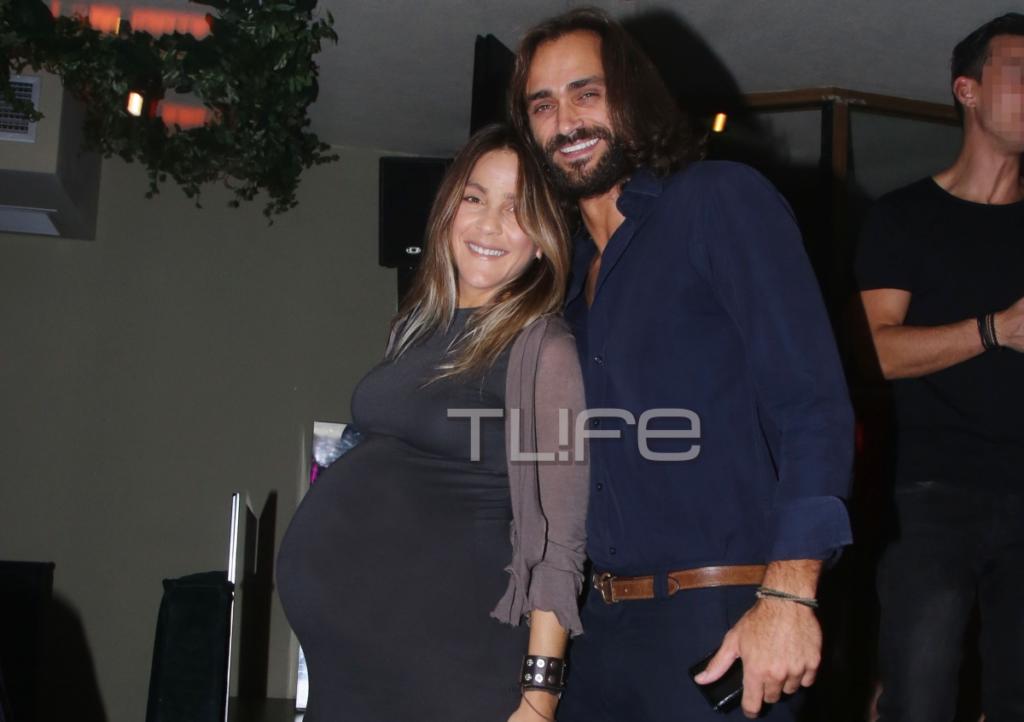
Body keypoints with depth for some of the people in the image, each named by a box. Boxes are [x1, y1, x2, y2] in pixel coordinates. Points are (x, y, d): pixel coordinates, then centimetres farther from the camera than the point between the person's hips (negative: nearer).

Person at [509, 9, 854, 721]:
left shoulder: (723, 200, -5)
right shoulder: (570, 267, 15)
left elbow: (811, 402, -14)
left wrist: (788, 595, -22)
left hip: (722, 623, -6)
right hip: (606, 623, 6)